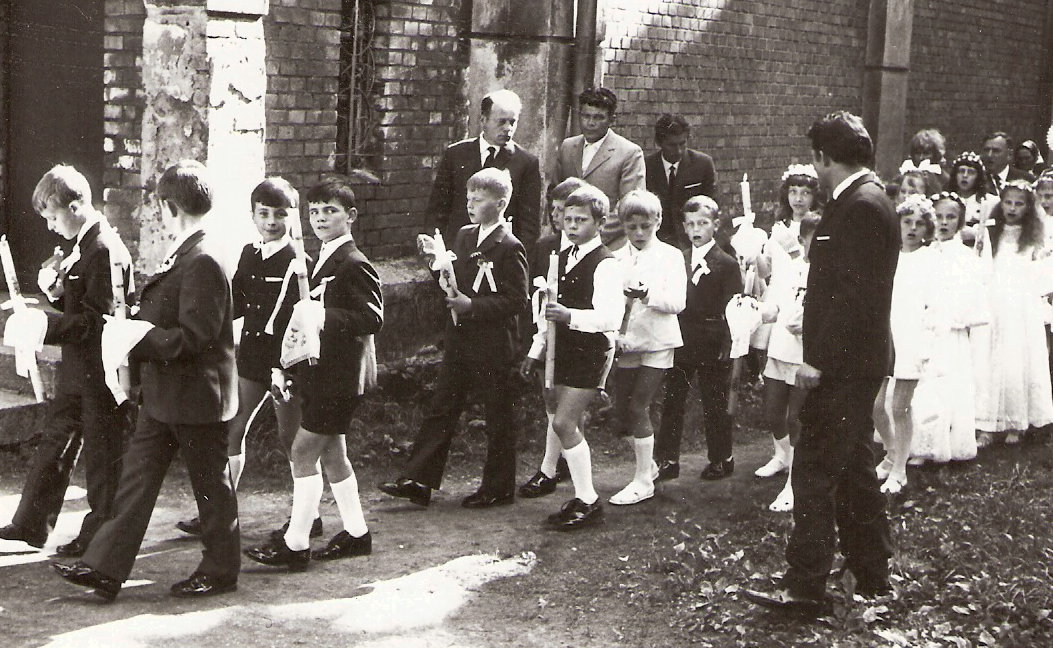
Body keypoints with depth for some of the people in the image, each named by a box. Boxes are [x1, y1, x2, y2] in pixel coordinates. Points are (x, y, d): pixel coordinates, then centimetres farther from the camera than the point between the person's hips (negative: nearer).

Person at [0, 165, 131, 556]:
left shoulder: (104, 251, -21)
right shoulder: (83, 245, 11)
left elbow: (96, 320, -24)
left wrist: (47, 325, -25)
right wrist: (56, 291, 0)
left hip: (99, 372, -10)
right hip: (78, 367, 10)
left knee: (101, 451, 3)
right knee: (55, 442, 16)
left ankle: (100, 535, 14)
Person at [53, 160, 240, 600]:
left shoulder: (202, 261, -20)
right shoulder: (180, 255, 11)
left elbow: (194, 336, -24)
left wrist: (139, 337, -20)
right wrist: (133, 332, 9)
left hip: (195, 395, -10)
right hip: (163, 396, 10)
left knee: (210, 484, 6)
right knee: (136, 480, 9)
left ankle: (220, 571, 20)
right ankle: (104, 569, 12)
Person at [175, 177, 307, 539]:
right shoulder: (249, 255, 10)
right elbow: (236, 306, 12)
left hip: (285, 357, -6)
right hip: (252, 355, 6)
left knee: (290, 436, 2)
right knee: (232, 430, 5)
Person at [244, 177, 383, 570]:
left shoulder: (353, 263, -15)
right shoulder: (325, 259, 14)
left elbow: (373, 318, -23)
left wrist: (324, 317, -28)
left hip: (338, 374, -10)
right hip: (322, 372, 10)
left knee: (304, 451, -9)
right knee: (331, 453, 15)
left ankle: (296, 545, -4)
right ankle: (356, 534, 25)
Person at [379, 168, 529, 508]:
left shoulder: (509, 247, -13)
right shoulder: (464, 236, 10)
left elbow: (517, 302, -16)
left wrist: (472, 307, -22)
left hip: (492, 343, -7)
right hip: (459, 340, 8)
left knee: (498, 418, 5)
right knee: (440, 410, 7)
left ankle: (498, 488, 16)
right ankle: (418, 480, 10)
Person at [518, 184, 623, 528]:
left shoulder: (605, 265, -18)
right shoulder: (562, 257, 9)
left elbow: (611, 318, -28)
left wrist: (570, 316, -38)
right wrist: (536, 351, 18)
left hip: (591, 351, -8)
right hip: (562, 346, 9)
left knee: (565, 423, -14)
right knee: (554, 410, 26)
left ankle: (587, 500, -4)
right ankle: (547, 473, 51)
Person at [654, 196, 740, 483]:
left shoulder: (727, 264, -3)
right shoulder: (678, 260, 11)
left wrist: (728, 349, -12)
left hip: (712, 348, -4)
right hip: (679, 345, 5)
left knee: (714, 405, 5)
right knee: (671, 403, 5)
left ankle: (721, 459, 19)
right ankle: (667, 461, 11)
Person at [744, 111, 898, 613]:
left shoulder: (861, 207, -17)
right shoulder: (864, 200, 15)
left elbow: (854, 293, -23)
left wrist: (819, 360, -22)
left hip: (840, 365, -11)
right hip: (852, 364, 11)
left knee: (815, 469, -7)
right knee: (852, 465, 16)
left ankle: (805, 585, -4)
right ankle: (871, 576, 25)